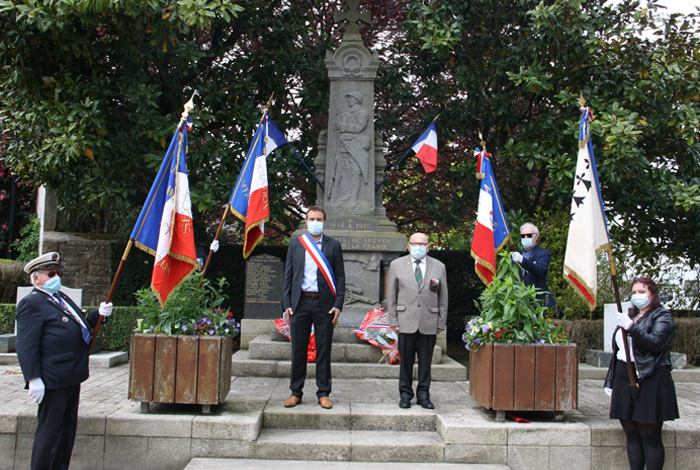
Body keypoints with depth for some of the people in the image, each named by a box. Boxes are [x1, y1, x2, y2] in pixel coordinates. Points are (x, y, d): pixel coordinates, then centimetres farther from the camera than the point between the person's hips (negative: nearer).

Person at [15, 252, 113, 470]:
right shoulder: (31, 304, -11)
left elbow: (80, 322, 30)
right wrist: (33, 378, -23)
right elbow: (26, 345, -18)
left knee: (68, 428, 16)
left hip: (72, 377, 9)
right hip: (52, 380, -9)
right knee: (50, 429, -1)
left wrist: (98, 314, 11)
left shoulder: (61, 297, 18)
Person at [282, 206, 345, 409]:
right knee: (298, 349, 6)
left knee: (324, 350, 4)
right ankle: (296, 392, 17)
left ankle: (323, 393, 14)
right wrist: (287, 304, 0)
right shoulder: (295, 244, 9)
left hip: (324, 303, -1)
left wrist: (338, 305, -6)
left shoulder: (333, 246, 5)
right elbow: (288, 276, 9)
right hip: (300, 303, 1)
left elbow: (340, 277, 4)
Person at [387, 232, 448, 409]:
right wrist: (393, 320, -1)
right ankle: (405, 394, 17)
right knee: (406, 360, 4)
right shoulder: (397, 265, 6)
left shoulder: (439, 267, 8)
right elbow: (391, 295, 5)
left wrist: (441, 322, 5)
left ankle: (423, 395, 17)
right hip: (406, 322, -1)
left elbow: (443, 297, 9)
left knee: (426, 361, 5)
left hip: (429, 323, 1)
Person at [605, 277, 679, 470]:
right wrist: (610, 381, 20)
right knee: (631, 434, 8)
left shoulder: (662, 317, 0)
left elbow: (655, 343, -19)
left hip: (649, 380, -7)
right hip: (624, 380, 7)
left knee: (650, 435, -5)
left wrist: (631, 327, -28)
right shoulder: (630, 317, 22)